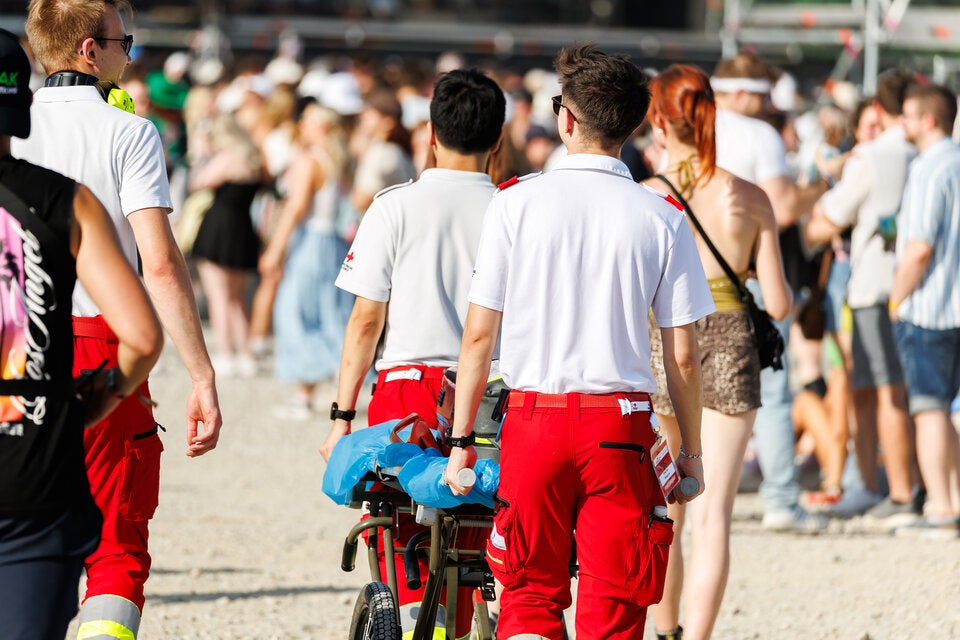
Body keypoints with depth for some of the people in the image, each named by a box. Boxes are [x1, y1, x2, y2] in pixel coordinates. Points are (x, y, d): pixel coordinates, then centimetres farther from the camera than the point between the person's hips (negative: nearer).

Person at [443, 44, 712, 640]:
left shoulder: (516, 203, -3)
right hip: (621, 426, 0)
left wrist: (461, 440, 6)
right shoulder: (662, 218, -2)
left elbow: (479, 334, -2)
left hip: (534, 417, 0)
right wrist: (692, 452, 11)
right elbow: (683, 356, -1)